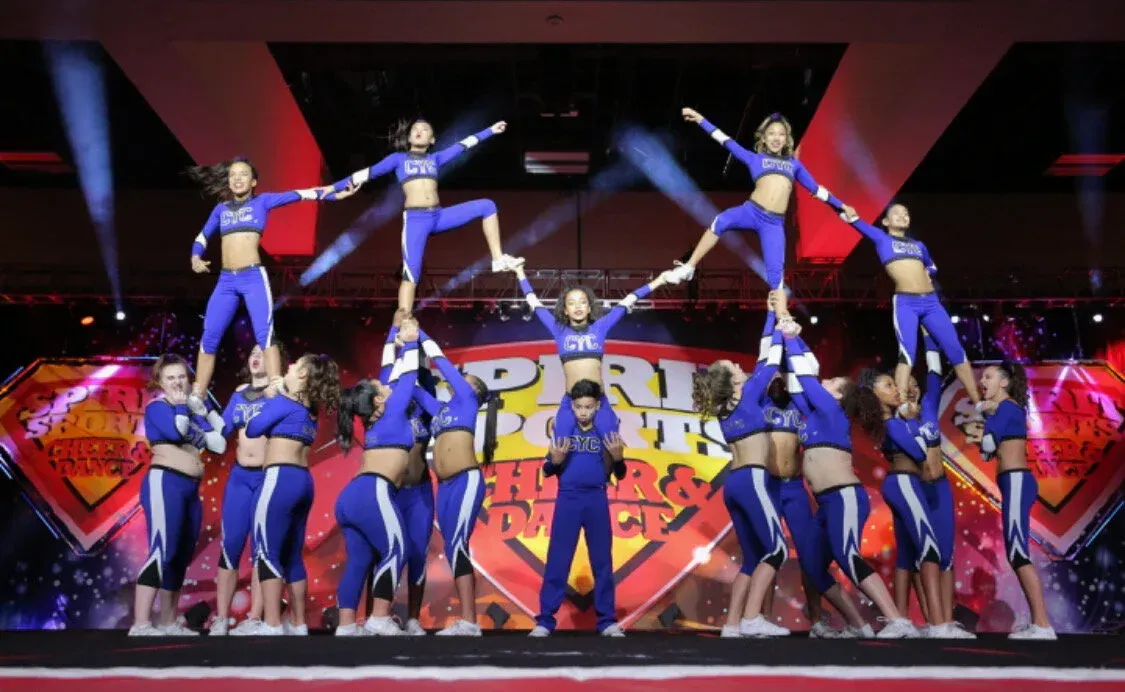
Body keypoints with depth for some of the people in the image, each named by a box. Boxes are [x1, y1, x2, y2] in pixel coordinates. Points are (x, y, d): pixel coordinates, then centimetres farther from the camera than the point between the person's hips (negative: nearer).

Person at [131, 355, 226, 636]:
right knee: (162, 551, -18)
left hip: (190, 489, 7)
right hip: (165, 483, -7)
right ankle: (140, 625, -20)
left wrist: (205, 411, 9)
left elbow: (219, 445, 8)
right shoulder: (157, 407, 0)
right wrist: (181, 404, -4)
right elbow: (176, 431, -20)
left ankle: (169, 624, 17)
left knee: (181, 557, 9)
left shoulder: (193, 413, 18)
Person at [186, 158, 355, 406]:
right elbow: (202, 237, 26)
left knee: (265, 335, -14)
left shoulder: (262, 201, 8)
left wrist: (333, 194, -8)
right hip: (225, 280, 4)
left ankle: (276, 393, -19)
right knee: (209, 339, 4)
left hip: (254, 277, -4)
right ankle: (196, 398, 12)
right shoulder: (221, 208, 18)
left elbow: (297, 195, -1)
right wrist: (196, 258, 7)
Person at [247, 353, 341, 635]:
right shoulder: (310, 409, 17)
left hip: (282, 478, -8)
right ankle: (297, 624, 14)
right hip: (303, 481, 8)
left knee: (267, 551, -8)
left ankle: (272, 626, -13)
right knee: (292, 555, 12)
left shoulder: (283, 402, -4)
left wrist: (266, 405, 16)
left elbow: (252, 429, 1)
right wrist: (275, 395, 22)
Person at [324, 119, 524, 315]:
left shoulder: (435, 158, 21)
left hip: (439, 216, 4)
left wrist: (490, 130, 27)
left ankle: (498, 259, -2)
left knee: (487, 206, -3)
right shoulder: (398, 158, 14)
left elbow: (463, 145, 24)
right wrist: (333, 188, 8)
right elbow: (368, 173, 11)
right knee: (411, 273, -15)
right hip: (415, 220, -4)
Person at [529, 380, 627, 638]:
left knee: (602, 561, 6)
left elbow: (618, 475, 6)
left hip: (597, 500, 1)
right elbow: (546, 471, 5)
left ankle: (607, 621, 14)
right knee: (557, 560, 0)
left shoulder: (606, 430, 4)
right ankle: (545, 620, 5)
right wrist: (555, 460, -17)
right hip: (568, 499, -1)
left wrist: (618, 457, -14)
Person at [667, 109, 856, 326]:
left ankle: (783, 320, -6)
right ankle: (689, 268, -23)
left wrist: (841, 206, 33)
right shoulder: (755, 158, 19)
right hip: (751, 211, -2)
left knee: (775, 271, -7)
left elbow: (815, 188, 31)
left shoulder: (794, 164, 24)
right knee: (720, 222, -32)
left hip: (775, 223, 2)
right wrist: (700, 120, 16)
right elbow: (727, 142, 18)